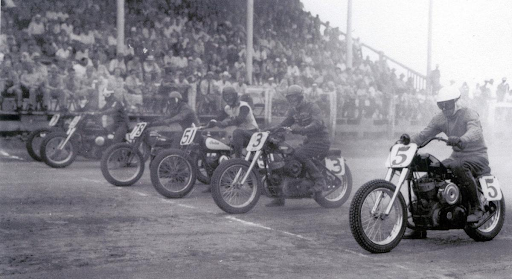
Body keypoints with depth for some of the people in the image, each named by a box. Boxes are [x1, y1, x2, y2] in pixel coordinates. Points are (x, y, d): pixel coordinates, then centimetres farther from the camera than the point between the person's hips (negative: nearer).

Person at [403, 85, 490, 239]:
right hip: (456, 156, 7)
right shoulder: (440, 118, 7)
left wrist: (461, 140, -56)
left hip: (477, 156, -7)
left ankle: (476, 208, -26)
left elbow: (475, 131, -34)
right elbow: (424, 134, 2)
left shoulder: (469, 114, -14)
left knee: (460, 167, -41)